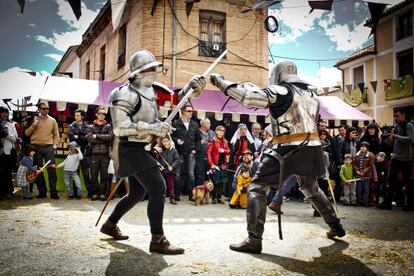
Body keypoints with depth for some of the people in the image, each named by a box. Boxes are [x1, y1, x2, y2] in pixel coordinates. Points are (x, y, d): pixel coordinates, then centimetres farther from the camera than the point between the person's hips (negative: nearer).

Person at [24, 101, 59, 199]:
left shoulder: (52, 120, 8)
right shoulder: (34, 119, 6)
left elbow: (56, 134, 11)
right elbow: (27, 133, 2)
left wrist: (55, 145, 1)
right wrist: (34, 124, -10)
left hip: (49, 148, 0)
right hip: (36, 148, 1)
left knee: (51, 170, -4)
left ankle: (53, 192, -1)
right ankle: (42, 191, 14)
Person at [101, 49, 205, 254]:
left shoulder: (153, 90, 8)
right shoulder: (126, 94, -16)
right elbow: (120, 127, -24)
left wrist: (193, 87, -11)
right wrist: (152, 128, -28)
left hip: (142, 151, 9)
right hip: (132, 151, -9)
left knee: (137, 193, 20)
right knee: (158, 189, -17)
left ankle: (110, 225, 38)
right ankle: (158, 240, -12)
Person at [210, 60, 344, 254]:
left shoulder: (281, 91, -5)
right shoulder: (310, 95, 16)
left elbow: (248, 97, -16)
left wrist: (220, 81, -8)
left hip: (289, 150, -7)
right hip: (312, 149, 8)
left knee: (257, 188, -3)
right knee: (311, 189, 31)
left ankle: (254, 240, -12)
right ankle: (336, 226, 41)